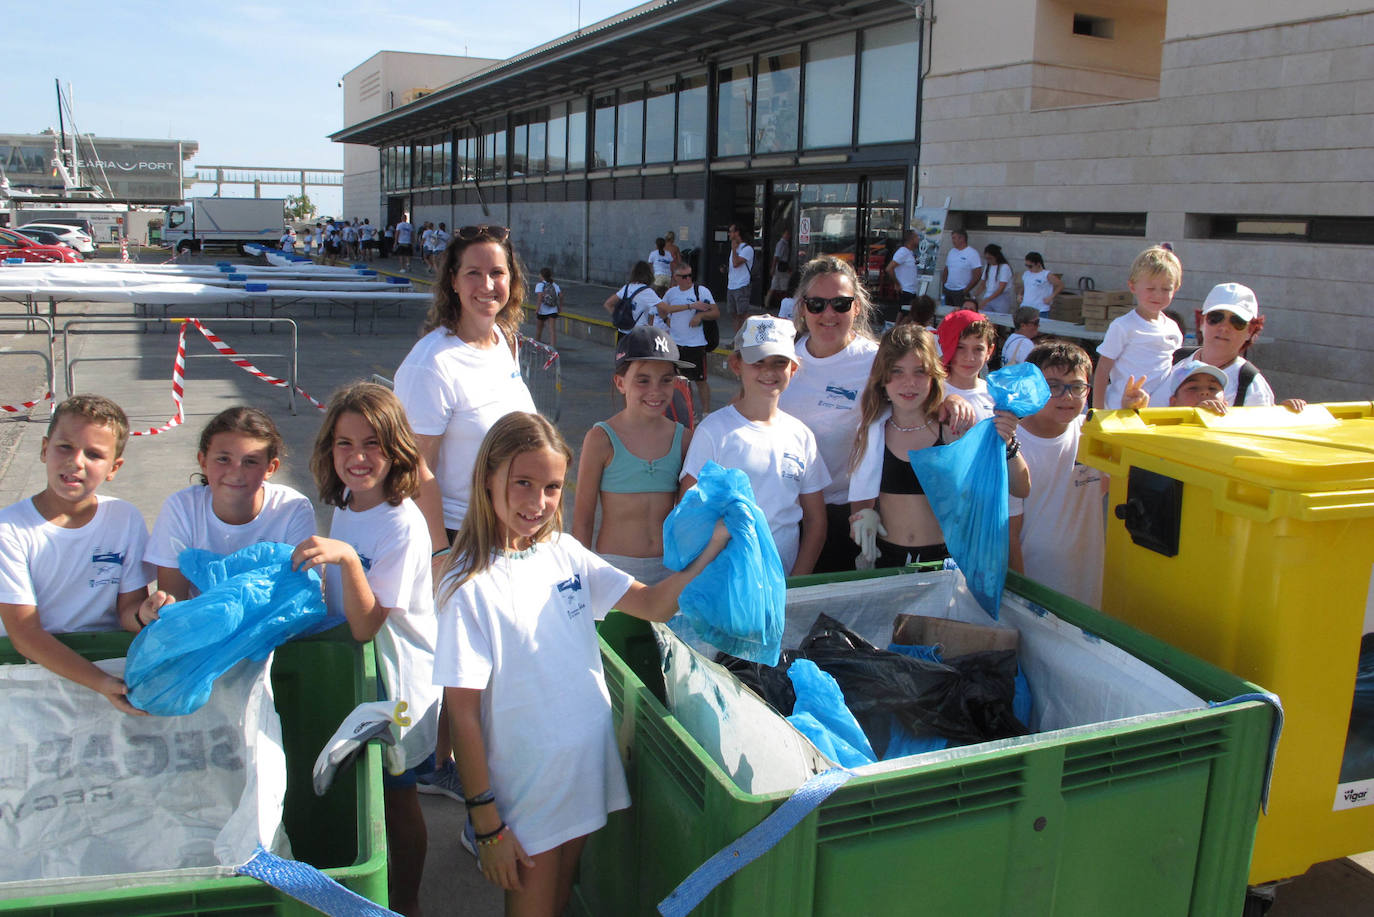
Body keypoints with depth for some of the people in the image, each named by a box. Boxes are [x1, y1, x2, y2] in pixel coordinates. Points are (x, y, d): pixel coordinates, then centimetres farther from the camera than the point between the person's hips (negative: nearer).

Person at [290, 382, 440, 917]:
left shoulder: (402, 524, -25)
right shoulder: (346, 505, 0)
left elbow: (366, 625, -28)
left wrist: (346, 558, -39)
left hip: (396, 679, -7)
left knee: (396, 797, 10)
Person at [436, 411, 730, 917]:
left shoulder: (564, 553, -1)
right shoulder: (471, 585, -18)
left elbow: (654, 603, 1)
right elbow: (463, 713, -16)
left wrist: (711, 549, -14)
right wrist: (487, 823, -14)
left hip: (589, 771, 6)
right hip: (525, 791, -5)